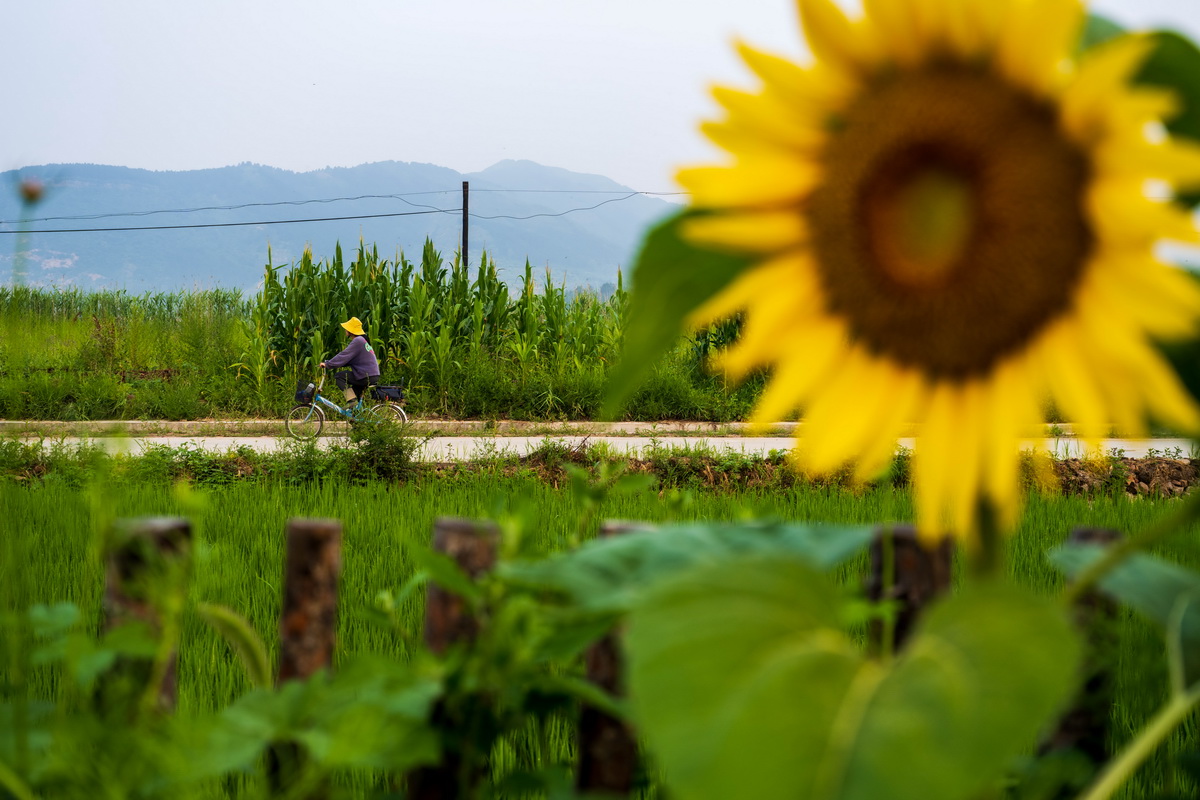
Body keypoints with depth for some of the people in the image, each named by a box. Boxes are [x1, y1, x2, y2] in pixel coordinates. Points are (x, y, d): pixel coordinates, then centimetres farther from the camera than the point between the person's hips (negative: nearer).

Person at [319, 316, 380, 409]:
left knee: (338, 376, -7)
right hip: (374, 376, 10)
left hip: (367, 377, -10)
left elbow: (344, 356, -19)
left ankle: (351, 399, -14)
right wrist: (330, 363, 13)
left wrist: (327, 364, -13)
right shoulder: (362, 340, 18)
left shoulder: (357, 341, -14)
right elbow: (348, 359, 20)